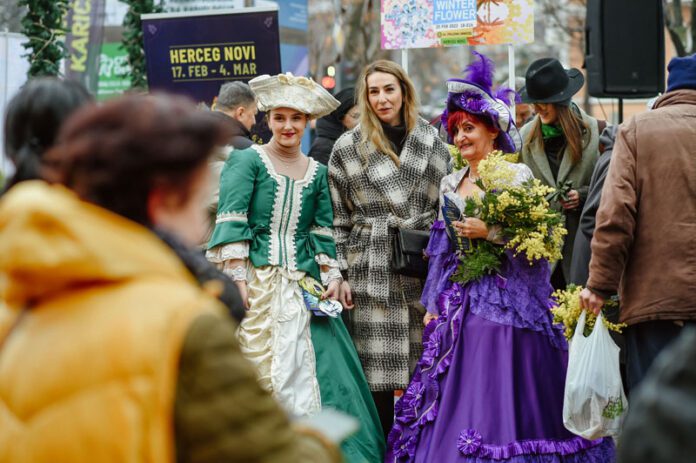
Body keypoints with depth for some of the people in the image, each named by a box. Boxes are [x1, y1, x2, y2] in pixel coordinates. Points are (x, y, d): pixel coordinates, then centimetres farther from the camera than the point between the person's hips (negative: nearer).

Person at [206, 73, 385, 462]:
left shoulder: (316, 171, 13)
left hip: (303, 282, 4)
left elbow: (323, 230, 16)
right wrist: (237, 278, -16)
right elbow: (231, 221, -9)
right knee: (256, 367, -4)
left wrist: (331, 275, 4)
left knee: (302, 364, -1)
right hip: (256, 277, -4)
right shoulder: (248, 160, -2)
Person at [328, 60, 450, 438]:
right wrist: (340, 273, -1)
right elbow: (337, 218, 4)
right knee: (379, 370, 0)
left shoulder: (433, 142, 8)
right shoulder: (348, 147, 3)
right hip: (372, 270, -2)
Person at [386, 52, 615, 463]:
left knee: (499, 405, -7)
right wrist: (433, 307, 14)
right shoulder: (451, 183, 14)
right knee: (455, 401, 5)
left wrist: (491, 232, -20)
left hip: (504, 302, -6)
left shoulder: (517, 176, -6)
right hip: (459, 304, 6)